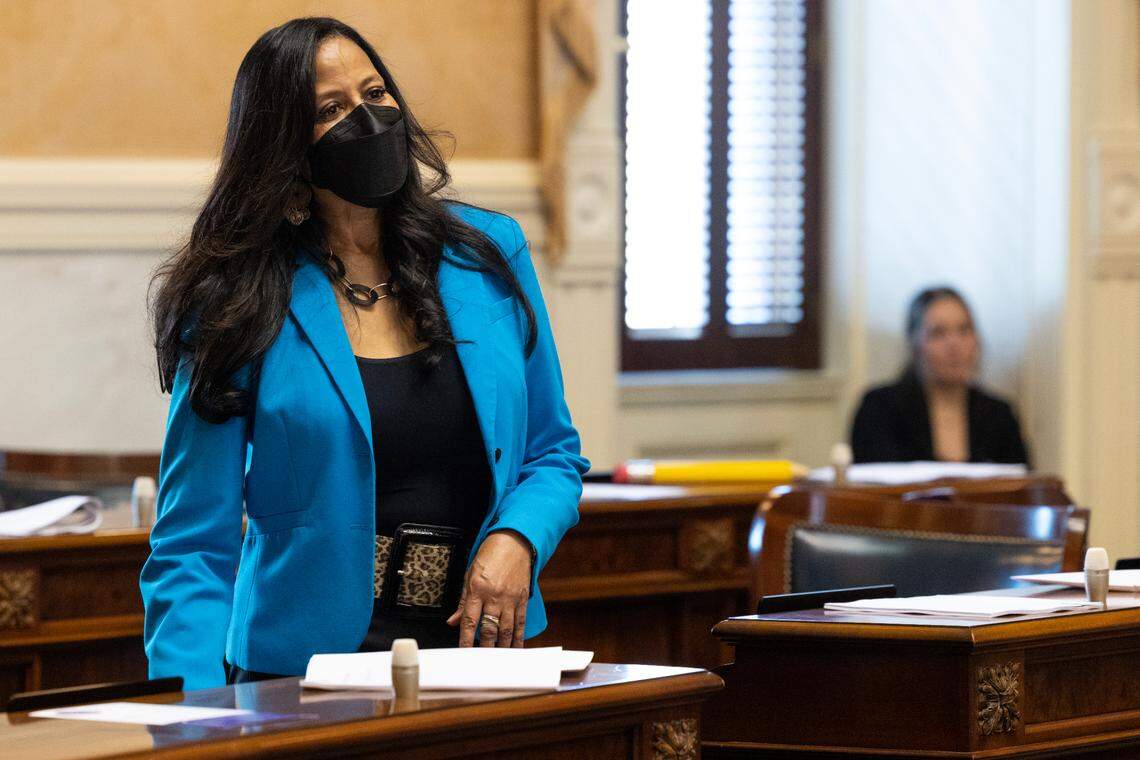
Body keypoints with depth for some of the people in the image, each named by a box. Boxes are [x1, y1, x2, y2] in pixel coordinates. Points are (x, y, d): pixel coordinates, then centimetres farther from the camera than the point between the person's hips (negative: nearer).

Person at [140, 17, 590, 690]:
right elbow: (194, 548, -2)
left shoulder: (489, 252, 9)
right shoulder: (237, 306, -1)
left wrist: (515, 539, -6)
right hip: (302, 677, -3)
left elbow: (553, 455, 17)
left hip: (477, 651, 3)